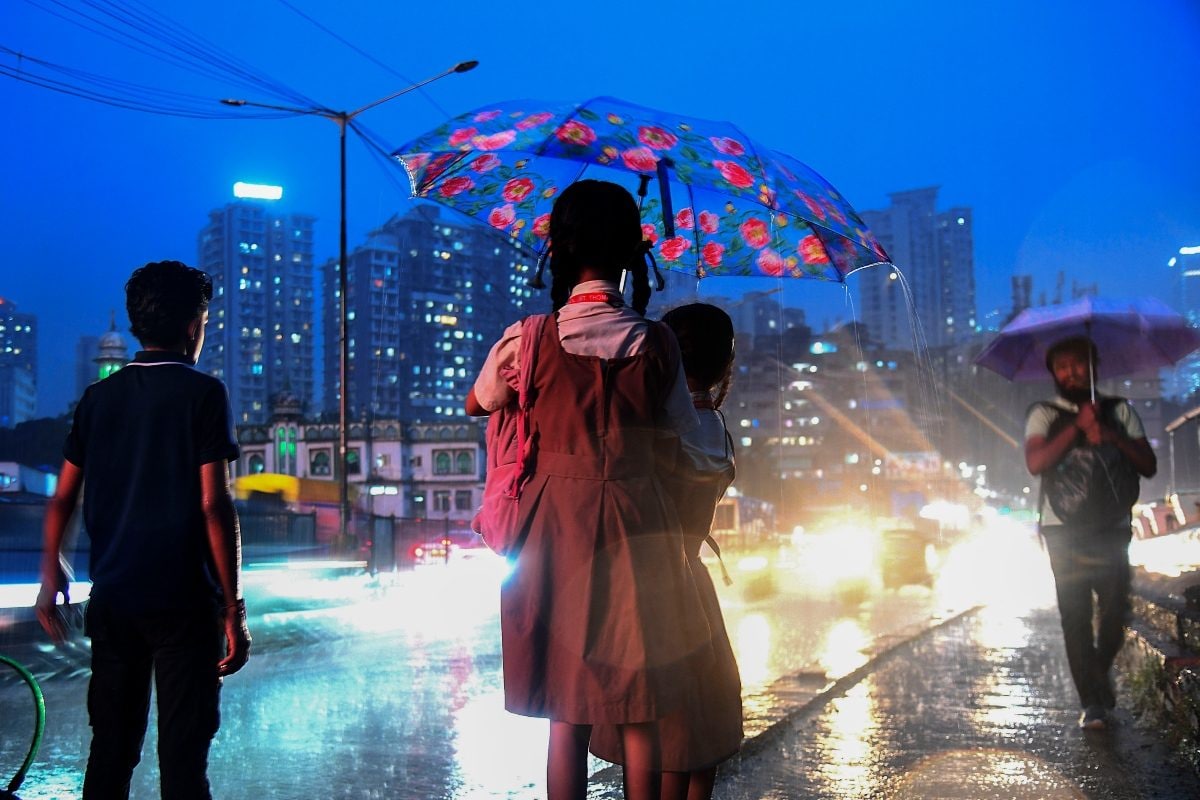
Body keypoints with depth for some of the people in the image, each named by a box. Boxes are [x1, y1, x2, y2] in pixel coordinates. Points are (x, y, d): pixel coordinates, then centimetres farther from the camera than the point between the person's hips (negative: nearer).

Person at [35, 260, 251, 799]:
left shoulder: (100, 397, 7)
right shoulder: (202, 394, -9)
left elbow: (63, 497, 8)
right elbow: (214, 506, -14)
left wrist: (51, 575, 18)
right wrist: (233, 608, -10)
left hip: (112, 597, 5)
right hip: (184, 602, -5)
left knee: (110, 749, 16)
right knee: (182, 753, 2)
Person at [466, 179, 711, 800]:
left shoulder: (529, 340, -7)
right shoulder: (657, 343, -5)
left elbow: (477, 403, 10)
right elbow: (673, 436, 3)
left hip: (556, 527, 0)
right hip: (637, 532, 1)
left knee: (567, 712, 9)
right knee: (639, 712, 11)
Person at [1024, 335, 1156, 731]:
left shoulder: (1119, 411, 11)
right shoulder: (1044, 414, 5)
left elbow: (1149, 465, 3)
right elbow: (1036, 462, -13)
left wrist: (1112, 437, -11)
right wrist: (1078, 426, -14)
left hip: (1112, 529, 2)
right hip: (1065, 531, -1)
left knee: (1115, 610, -3)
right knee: (1075, 614, -4)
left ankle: (1101, 669, 28)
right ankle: (1092, 701, 4)